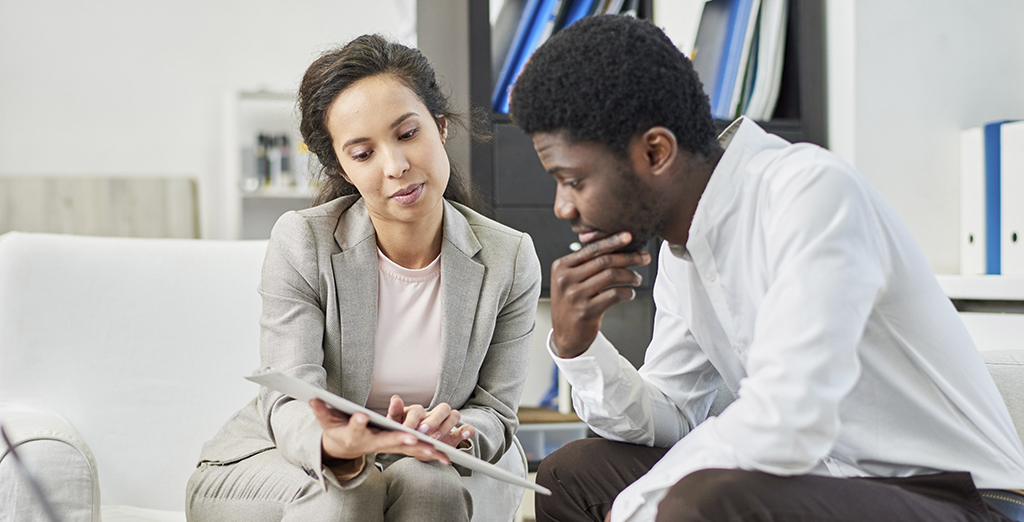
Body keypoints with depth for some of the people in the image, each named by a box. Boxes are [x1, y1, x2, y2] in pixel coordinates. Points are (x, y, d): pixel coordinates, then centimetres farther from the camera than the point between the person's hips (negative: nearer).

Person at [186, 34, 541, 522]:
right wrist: (336, 444, -46)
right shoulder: (301, 243, -16)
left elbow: (495, 412, -5)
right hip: (265, 463, -1)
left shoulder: (510, 259, -10)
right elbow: (292, 406, -20)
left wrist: (455, 431, -31)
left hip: (411, 468, 2)